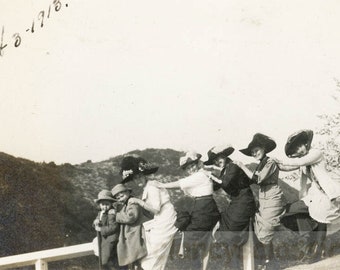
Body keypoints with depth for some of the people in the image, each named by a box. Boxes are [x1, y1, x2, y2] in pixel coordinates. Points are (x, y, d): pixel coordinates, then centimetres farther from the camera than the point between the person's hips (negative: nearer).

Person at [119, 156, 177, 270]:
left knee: (152, 255, -5)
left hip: (164, 224, -10)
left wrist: (139, 201, -18)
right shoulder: (147, 187, 15)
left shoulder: (151, 186, -14)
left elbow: (156, 209, -19)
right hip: (160, 223, 10)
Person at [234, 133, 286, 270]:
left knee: (265, 233, -5)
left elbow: (257, 179, -22)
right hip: (263, 199, 8)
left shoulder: (270, 163, -13)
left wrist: (242, 166, -17)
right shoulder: (261, 165, 15)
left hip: (272, 200, -8)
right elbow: (253, 180, 10)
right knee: (260, 231, 7)